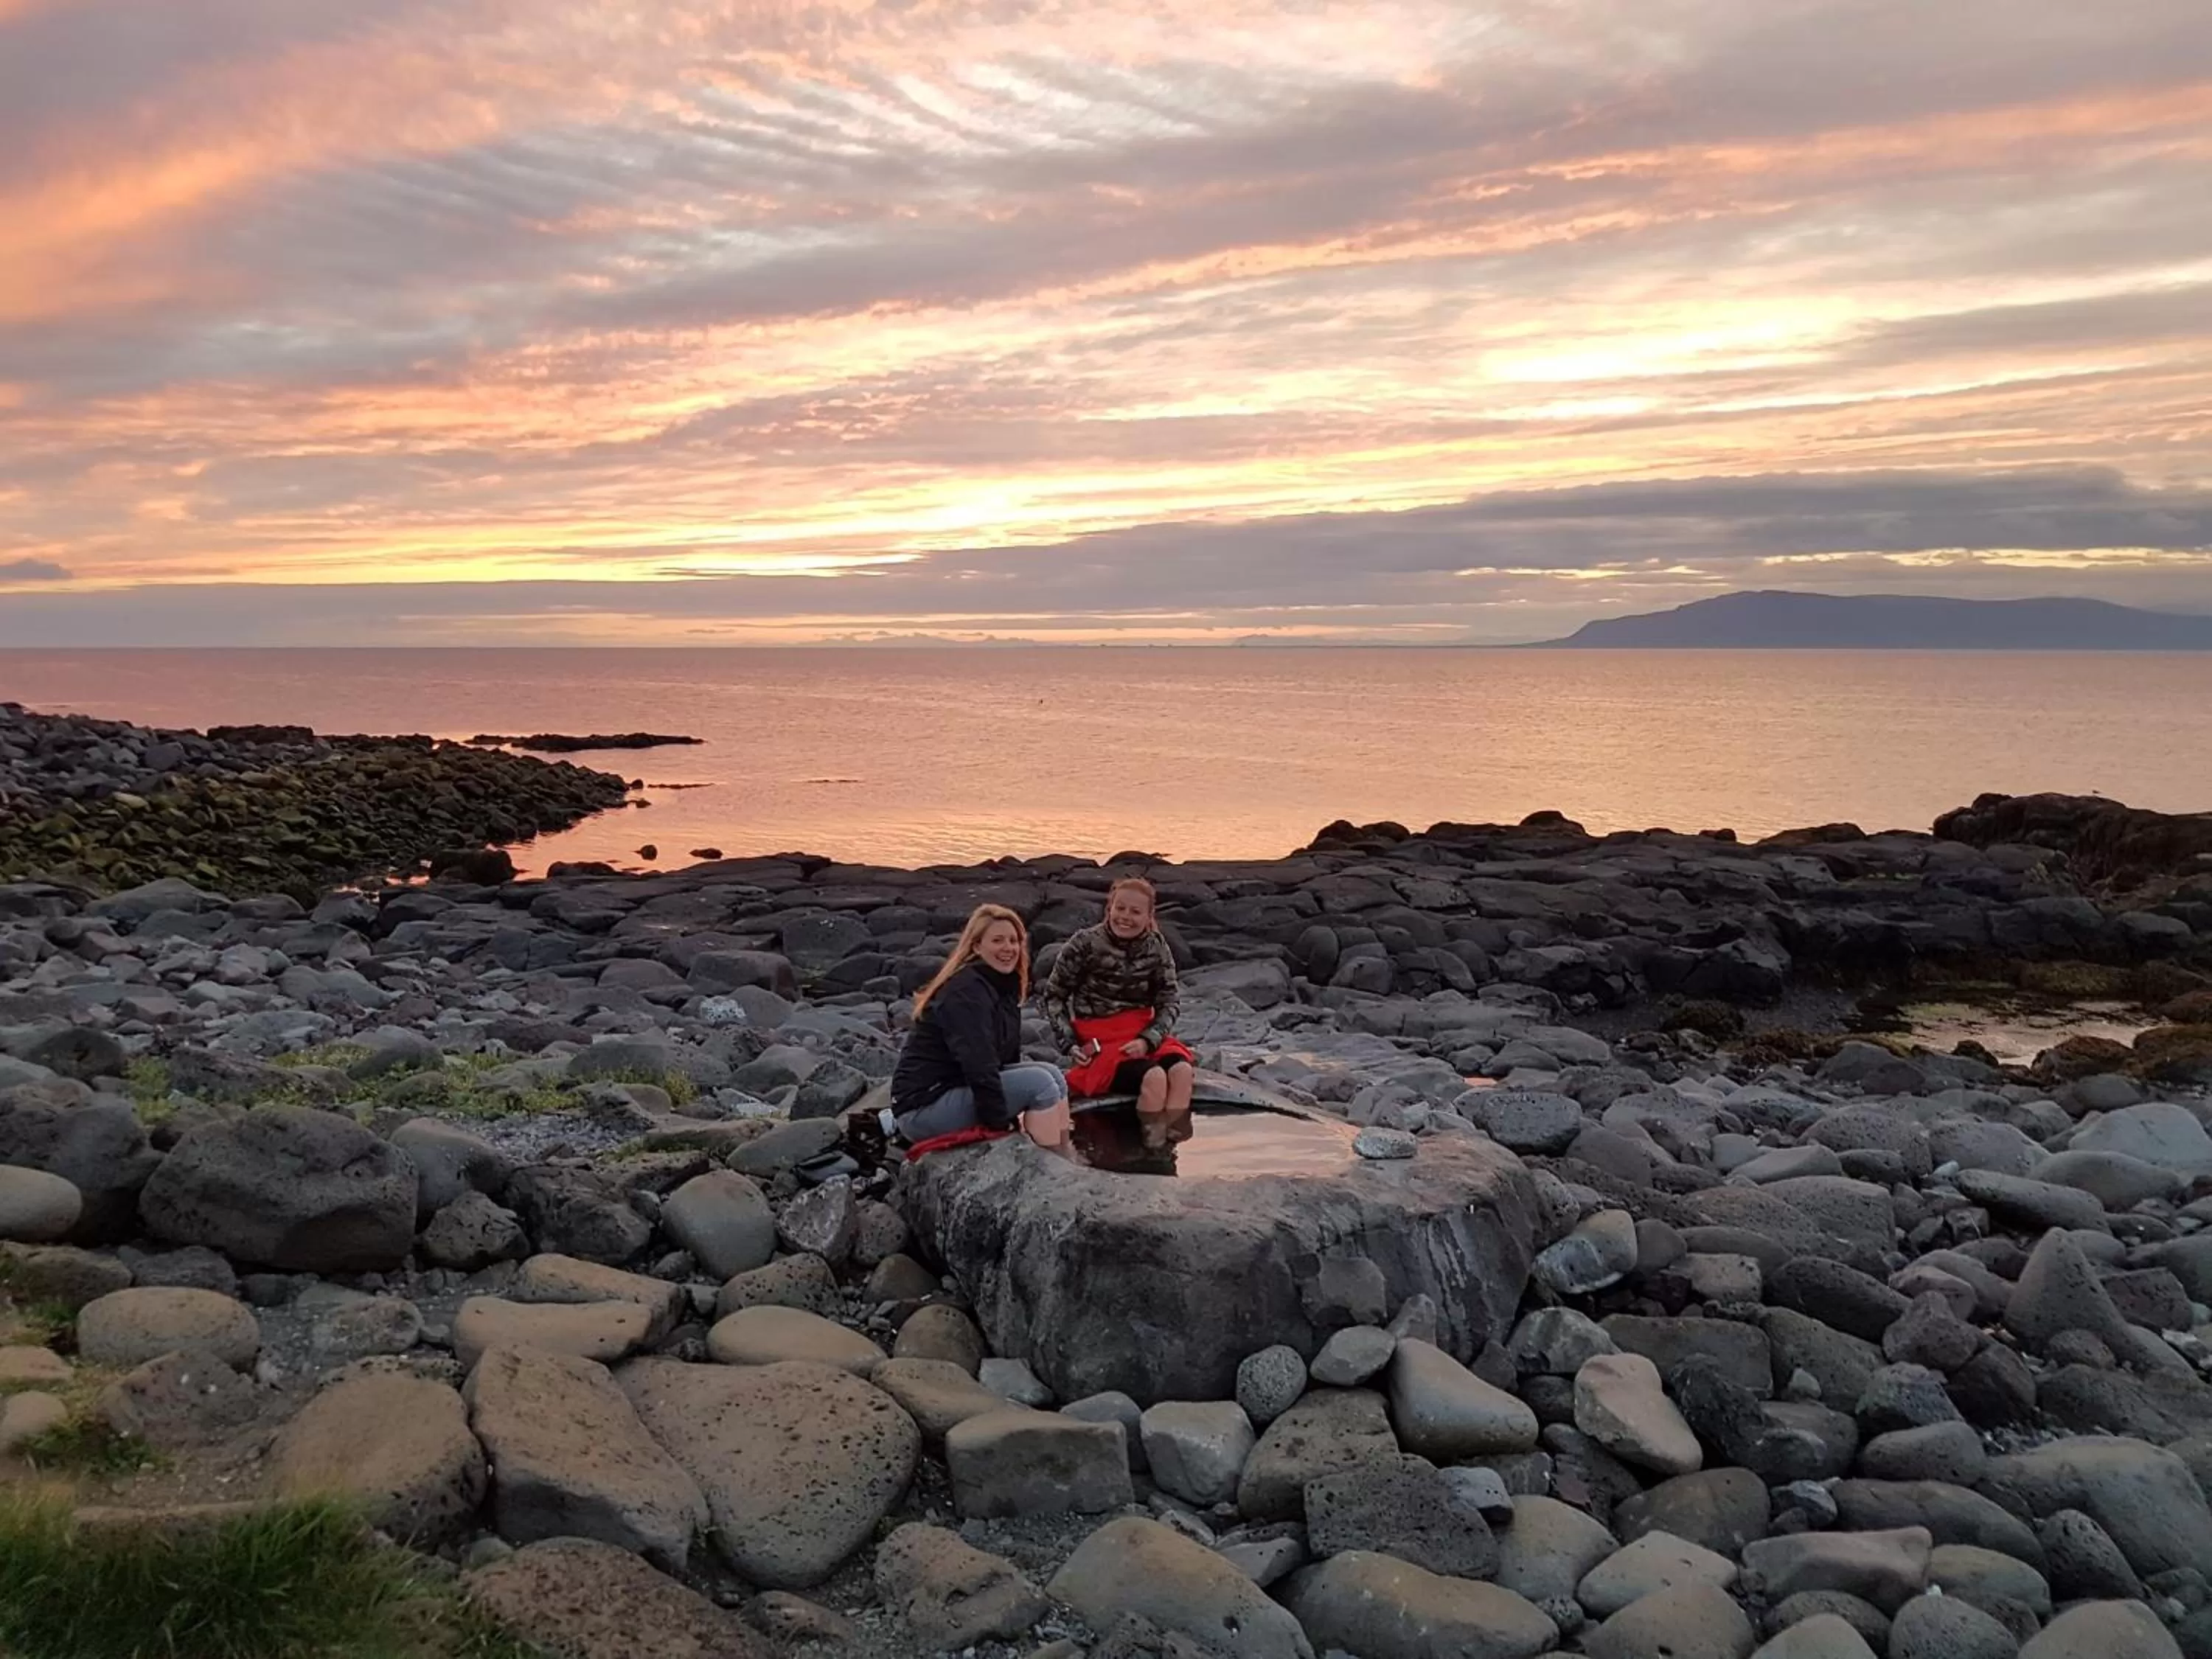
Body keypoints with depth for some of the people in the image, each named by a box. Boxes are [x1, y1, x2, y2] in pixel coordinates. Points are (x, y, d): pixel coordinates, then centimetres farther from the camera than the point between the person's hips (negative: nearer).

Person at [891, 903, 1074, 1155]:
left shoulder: (1003, 985, 10)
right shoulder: (966, 992, -20)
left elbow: (1007, 1056, 12)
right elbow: (977, 1065, -26)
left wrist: (1015, 1114, 6)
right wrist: (1002, 1124, -20)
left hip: (960, 1088, 10)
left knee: (1052, 1073, 0)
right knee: (1039, 1082, -18)